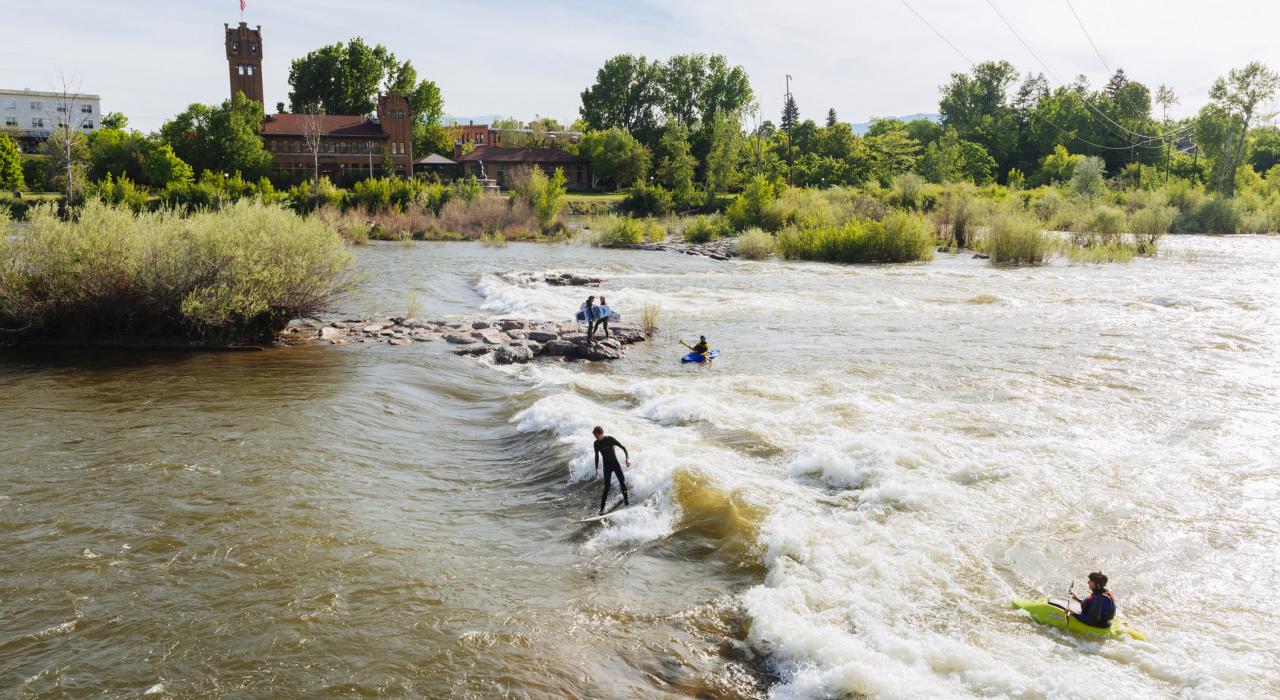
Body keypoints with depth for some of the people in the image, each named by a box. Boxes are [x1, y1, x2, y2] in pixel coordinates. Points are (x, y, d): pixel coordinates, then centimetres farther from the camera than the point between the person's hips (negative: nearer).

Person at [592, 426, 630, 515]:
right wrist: (597, 470, 9)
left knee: (622, 482, -10)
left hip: (615, 463, -1)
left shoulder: (610, 439, -12)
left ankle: (626, 501, 5)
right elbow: (597, 456, 9)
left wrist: (627, 458, -19)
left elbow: (623, 447, -8)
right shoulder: (596, 443, -3)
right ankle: (602, 508, -5)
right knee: (607, 487, -7)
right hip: (607, 466, 1)